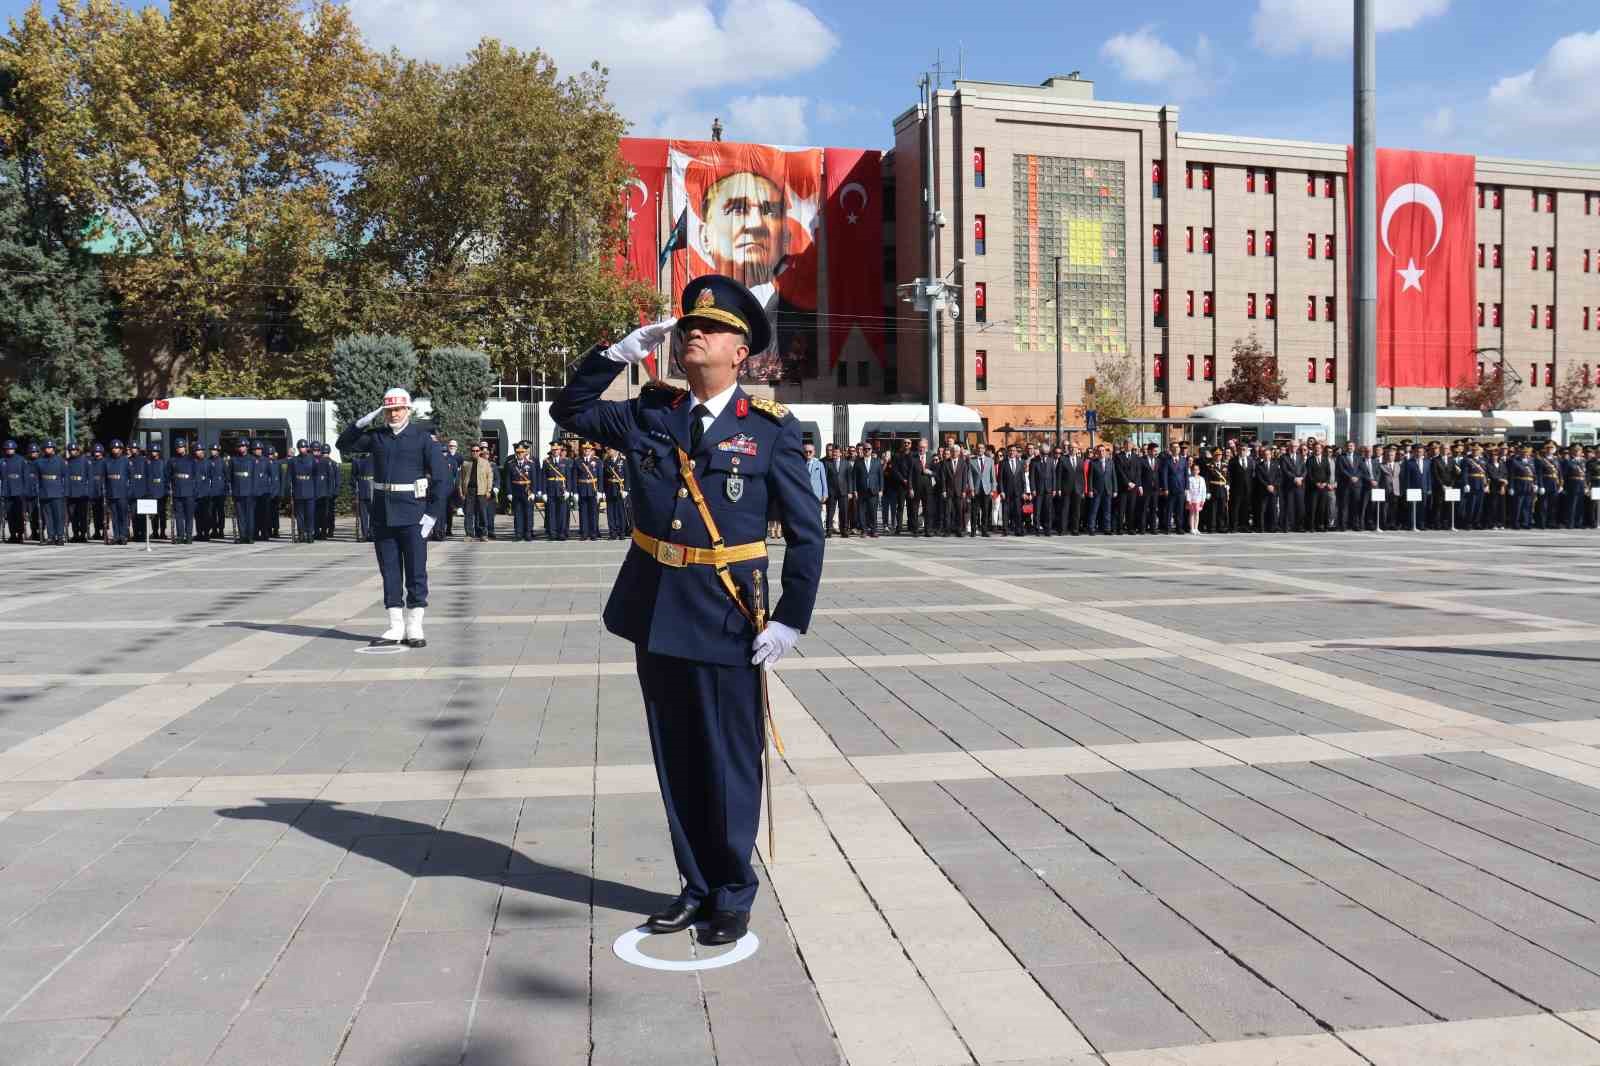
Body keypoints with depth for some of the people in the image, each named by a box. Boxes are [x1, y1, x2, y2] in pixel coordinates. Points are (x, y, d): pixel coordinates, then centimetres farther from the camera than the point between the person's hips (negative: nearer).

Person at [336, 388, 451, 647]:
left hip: (412, 513, -4)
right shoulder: (376, 435, 9)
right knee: (389, 571, 7)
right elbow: (344, 444, 9)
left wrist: (433, 513, -11)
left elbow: (442, 476, -5)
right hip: (383, 513, 4)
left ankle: (414, 629, 7)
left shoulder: (422, 437, -2)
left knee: (416, 571, -1)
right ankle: (396, 628, 13)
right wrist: (364, 421, -5)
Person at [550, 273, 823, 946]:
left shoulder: (772, 429, -4)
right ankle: (696, 886, 30)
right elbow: (570, 409, 17)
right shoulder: (651, 413, 7)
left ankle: (733, 896, 24)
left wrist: (791, 620, -10)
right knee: (677, 761, 14)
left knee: (730, 764, 6)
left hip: (726, 619, -4)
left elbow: (805, 532, -4)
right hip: (654, 612, 4)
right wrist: (623, 349, 4)